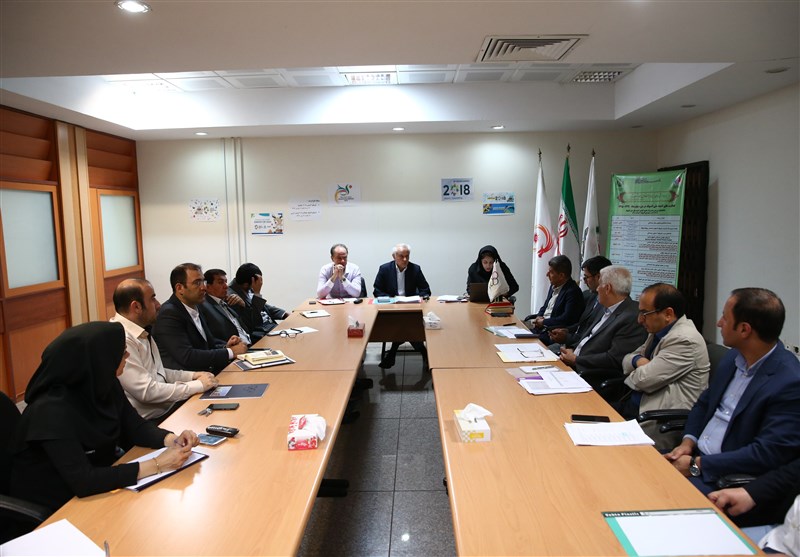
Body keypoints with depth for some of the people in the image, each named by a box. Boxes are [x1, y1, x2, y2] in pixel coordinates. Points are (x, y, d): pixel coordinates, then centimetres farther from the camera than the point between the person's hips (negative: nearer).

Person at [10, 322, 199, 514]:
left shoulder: (106, 386, -7)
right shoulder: (52, 411, -29)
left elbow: (135, 426, 2)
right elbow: (83, 481, -33)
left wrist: (173, 440, -17)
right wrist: (157, 465, -32)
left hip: (97, 488, 6)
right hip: (52, 505, -6)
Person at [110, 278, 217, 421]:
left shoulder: (141, 332, 8)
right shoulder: (121, 340, -21)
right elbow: (147, 391, -22)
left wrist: (193, 375, 3)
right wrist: (199, 385, -16)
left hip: (170, 404, 8)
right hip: (152, 420, -8)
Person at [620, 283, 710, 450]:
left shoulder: (684, 340, -18)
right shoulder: (658, 331, 11)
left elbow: (644, 380, -21)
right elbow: (627, 360, 18)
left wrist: (632, 375, 2)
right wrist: (638, 360, -5)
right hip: (637, 405, 9)